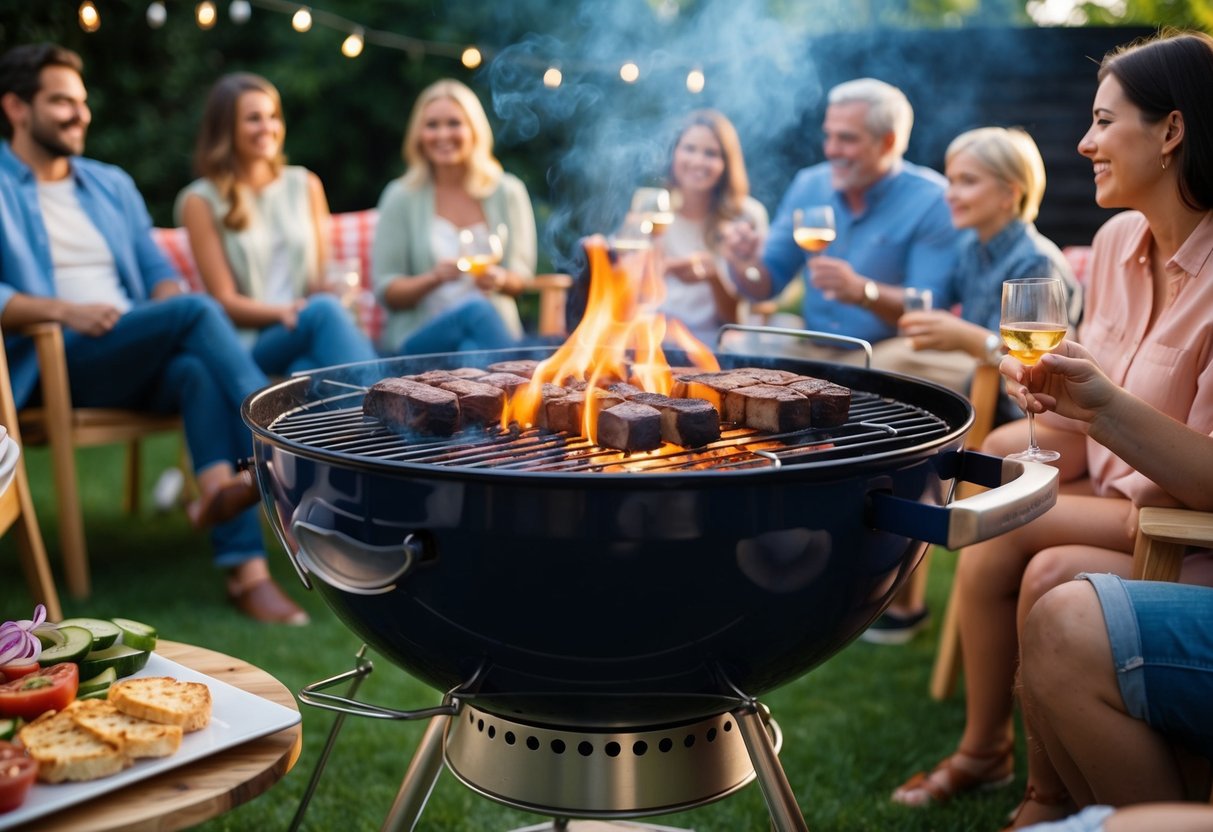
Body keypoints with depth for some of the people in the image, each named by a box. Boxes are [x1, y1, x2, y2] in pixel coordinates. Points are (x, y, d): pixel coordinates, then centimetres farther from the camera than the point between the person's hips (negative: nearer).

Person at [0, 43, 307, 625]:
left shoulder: (111, 185, 26)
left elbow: (156, 268, 20)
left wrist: (169, 305, -4)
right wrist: (63, 310, -20)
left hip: (139, 360, 5)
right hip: (52, 365, -4)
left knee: (198, 369, -33)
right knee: (198, 312, -30)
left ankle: (245, 566, -41)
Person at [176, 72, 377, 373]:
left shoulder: (306, 185, 18)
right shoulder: (201, 201, 5)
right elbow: (226, 301, 0)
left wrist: (337, 287, -7)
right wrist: (283, 313, -18)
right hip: (249, 343, -3)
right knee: (324, 310, -36)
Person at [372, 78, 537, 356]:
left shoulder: (508, 192, 9)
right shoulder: (401, 197, 5)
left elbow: (521, 277, 10)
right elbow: (386, 291, 2)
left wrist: (500, 279, -14)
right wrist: (434, 278, -18)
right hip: (416, 338, -1)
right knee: (474, 310, -34)